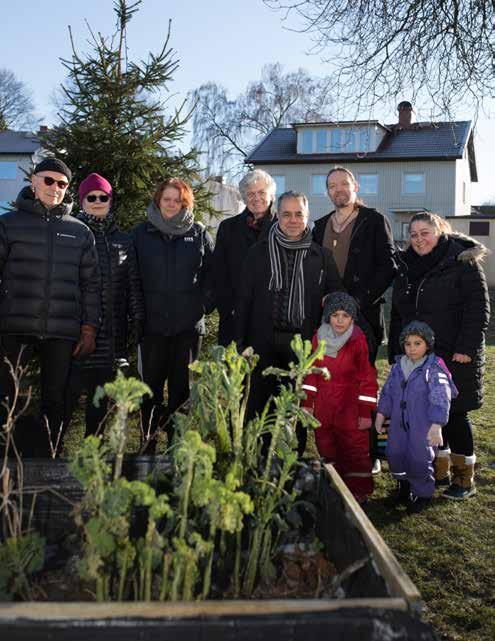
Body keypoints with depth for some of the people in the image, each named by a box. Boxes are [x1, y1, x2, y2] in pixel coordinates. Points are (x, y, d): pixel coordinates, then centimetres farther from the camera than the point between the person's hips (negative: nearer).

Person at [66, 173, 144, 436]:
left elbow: (133, 284, 13)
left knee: (101, 398, 10)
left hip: (112, 334, 4)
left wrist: (137, 320, 6)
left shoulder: (123, 241, 14)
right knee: (69, 391, -8)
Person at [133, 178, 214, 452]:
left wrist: (204, 304, 1)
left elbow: (212, 272, 10)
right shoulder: (142, 233, 5)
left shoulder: (198, 233, 6)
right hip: (152, 323, 0)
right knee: (151, 385, 3)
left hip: (188, 324, 0)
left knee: (182, 385, 6)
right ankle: (150, 443, 13)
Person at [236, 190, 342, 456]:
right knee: (257, 407, 4)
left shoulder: (321, 256, 8)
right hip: (263, 342, 0)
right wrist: (240, 342, 0)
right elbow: (244, 299, 6)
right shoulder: (259, 252, 7)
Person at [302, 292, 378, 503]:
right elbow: (312, 372, 9)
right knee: (326, 447, 13)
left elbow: (367, 378, -11)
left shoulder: (358, 341, -13)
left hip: (350, 406, -5)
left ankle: (359, 491, 15)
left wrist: (366, 412, -11)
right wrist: (307, 403, 8)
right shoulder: (319, 338, 1)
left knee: (354, 448, 0)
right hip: (323, 406, 5)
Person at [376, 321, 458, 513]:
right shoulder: (398, 366, 5)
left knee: (419, 459, -4)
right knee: (395, 454, 8)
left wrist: (436, 426, -25)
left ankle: (423, 494, 21)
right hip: (399, 423, 5)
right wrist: (381, 414, 11)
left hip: (424, 425, -5)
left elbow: (440, 398, -18)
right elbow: (388, 391, 14)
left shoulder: (434, 368, -13)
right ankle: (404, 482, 38)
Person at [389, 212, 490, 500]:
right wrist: (396, 351, 14)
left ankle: (465, 478, 14)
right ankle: (439, 469, 25)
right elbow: (398, 313, 18)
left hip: (454, 357, -5)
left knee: (454, 414, 0)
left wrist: (467, 348, -17)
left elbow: (479, 308, -11)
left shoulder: (462, 262, -6)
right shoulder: (407, 266, 13)